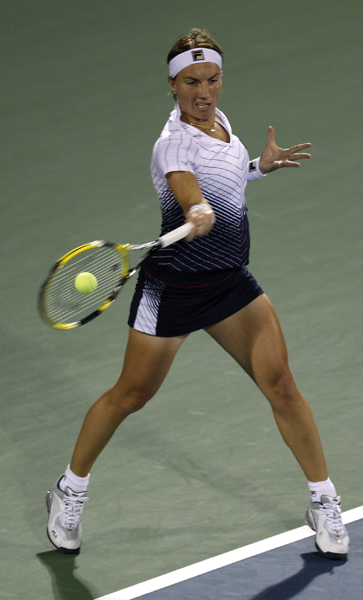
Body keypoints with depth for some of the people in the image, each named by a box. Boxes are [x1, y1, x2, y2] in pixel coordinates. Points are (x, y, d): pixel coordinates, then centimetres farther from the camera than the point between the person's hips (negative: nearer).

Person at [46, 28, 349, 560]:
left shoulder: (218, 118, 4)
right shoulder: (173, 143, -22)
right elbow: (190, 193, -44)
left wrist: (260, 166, 12)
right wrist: (200, 214, -63)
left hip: (232, 281, 6)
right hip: (174, 289, -6)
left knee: (280, 386, -2)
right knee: (130, 395, 7)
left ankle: (324, 501, 11)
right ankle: (70, 492, 28)